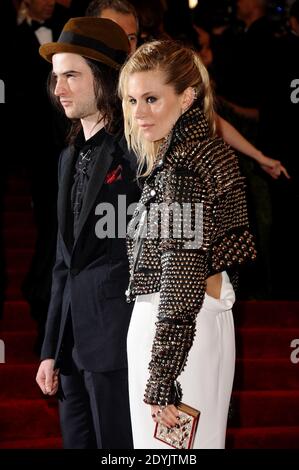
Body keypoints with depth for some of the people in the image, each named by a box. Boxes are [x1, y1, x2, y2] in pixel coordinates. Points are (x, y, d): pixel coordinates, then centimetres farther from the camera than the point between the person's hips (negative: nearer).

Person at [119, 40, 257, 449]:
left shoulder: (182, 166, -17)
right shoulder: (211, 151, 13)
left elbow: (182, 280, -21)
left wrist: (160, 380, -20)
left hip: (176, 329, -10)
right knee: (202, 441, 13)